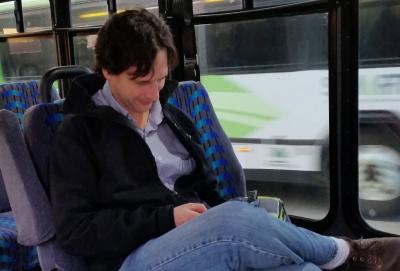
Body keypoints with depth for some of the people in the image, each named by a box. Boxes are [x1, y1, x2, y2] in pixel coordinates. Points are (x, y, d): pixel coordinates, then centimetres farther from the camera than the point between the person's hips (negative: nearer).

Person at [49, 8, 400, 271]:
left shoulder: (172, 118, 17)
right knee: (234, 219, -33)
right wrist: (166, 219, -16)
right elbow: (74, 231, -6)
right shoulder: (78, 133, 1)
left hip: (207, 243, 6)